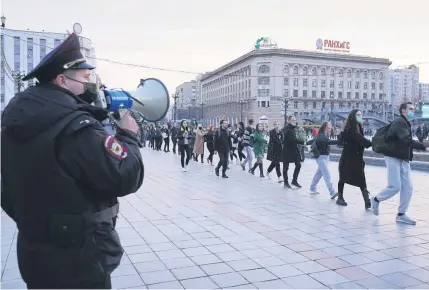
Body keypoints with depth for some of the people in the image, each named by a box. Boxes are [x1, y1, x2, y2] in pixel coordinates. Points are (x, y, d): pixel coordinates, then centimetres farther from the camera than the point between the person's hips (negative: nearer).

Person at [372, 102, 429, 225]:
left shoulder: (406, 124, 19)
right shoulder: (399, 122, -13)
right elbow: (407, 140, -26)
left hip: (404, 159, 9)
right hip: (394, 158, -9)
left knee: (408, 188, 3)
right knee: (395, 187, -9)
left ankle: (401, 215, 10)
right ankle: (376, 200, 16)